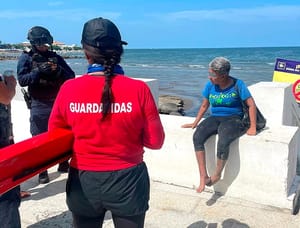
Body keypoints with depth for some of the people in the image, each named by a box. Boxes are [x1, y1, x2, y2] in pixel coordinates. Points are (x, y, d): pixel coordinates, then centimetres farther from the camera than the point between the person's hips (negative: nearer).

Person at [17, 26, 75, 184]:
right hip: (38, 106, -3)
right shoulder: (26, 58, 0)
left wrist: (58, 70, -15)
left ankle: (64, 164, 31)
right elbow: (22, 80, -8)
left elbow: (71, 77, 3)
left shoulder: (56, 57, 6)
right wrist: (39, 71, -20)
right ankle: (42, 171, 17)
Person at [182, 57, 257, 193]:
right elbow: (204, 106, 14)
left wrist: (253, 127, -11)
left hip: (232, 119, -4)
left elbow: (251, 104, -7)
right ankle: (203, 176, -24)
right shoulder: (210, 86, 3)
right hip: (214, 118, 4)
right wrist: (195, 123, 11)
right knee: (197, 137, -27)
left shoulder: (237, 84, -8)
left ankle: (217, 175, -9)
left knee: (223, 142, -35)